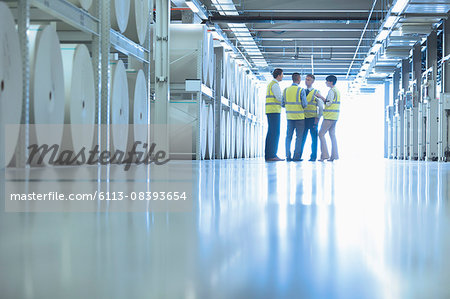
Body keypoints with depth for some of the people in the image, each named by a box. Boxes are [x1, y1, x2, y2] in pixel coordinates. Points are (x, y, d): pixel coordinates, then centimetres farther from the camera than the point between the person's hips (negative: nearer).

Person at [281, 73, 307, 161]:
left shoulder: (286, 90, 3)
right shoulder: (301, 90, -10)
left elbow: (282, 105, 6)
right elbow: (305, 105, -12)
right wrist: (305, 103, 11)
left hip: (289, 117, 4)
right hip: (299, 117, -4)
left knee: (289, 137, 7)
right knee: (299, 137, 2)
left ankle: (288, 156, 2)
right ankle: (296, 156, -3)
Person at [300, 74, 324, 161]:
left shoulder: (316, 93, 1)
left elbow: (321, 107, 0)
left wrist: (318, 118, -7)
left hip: (312, 118, -3)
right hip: (303, 118, 3)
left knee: (314, 138, -1)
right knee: (302, 138, 1)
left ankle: (313, 156, 3)